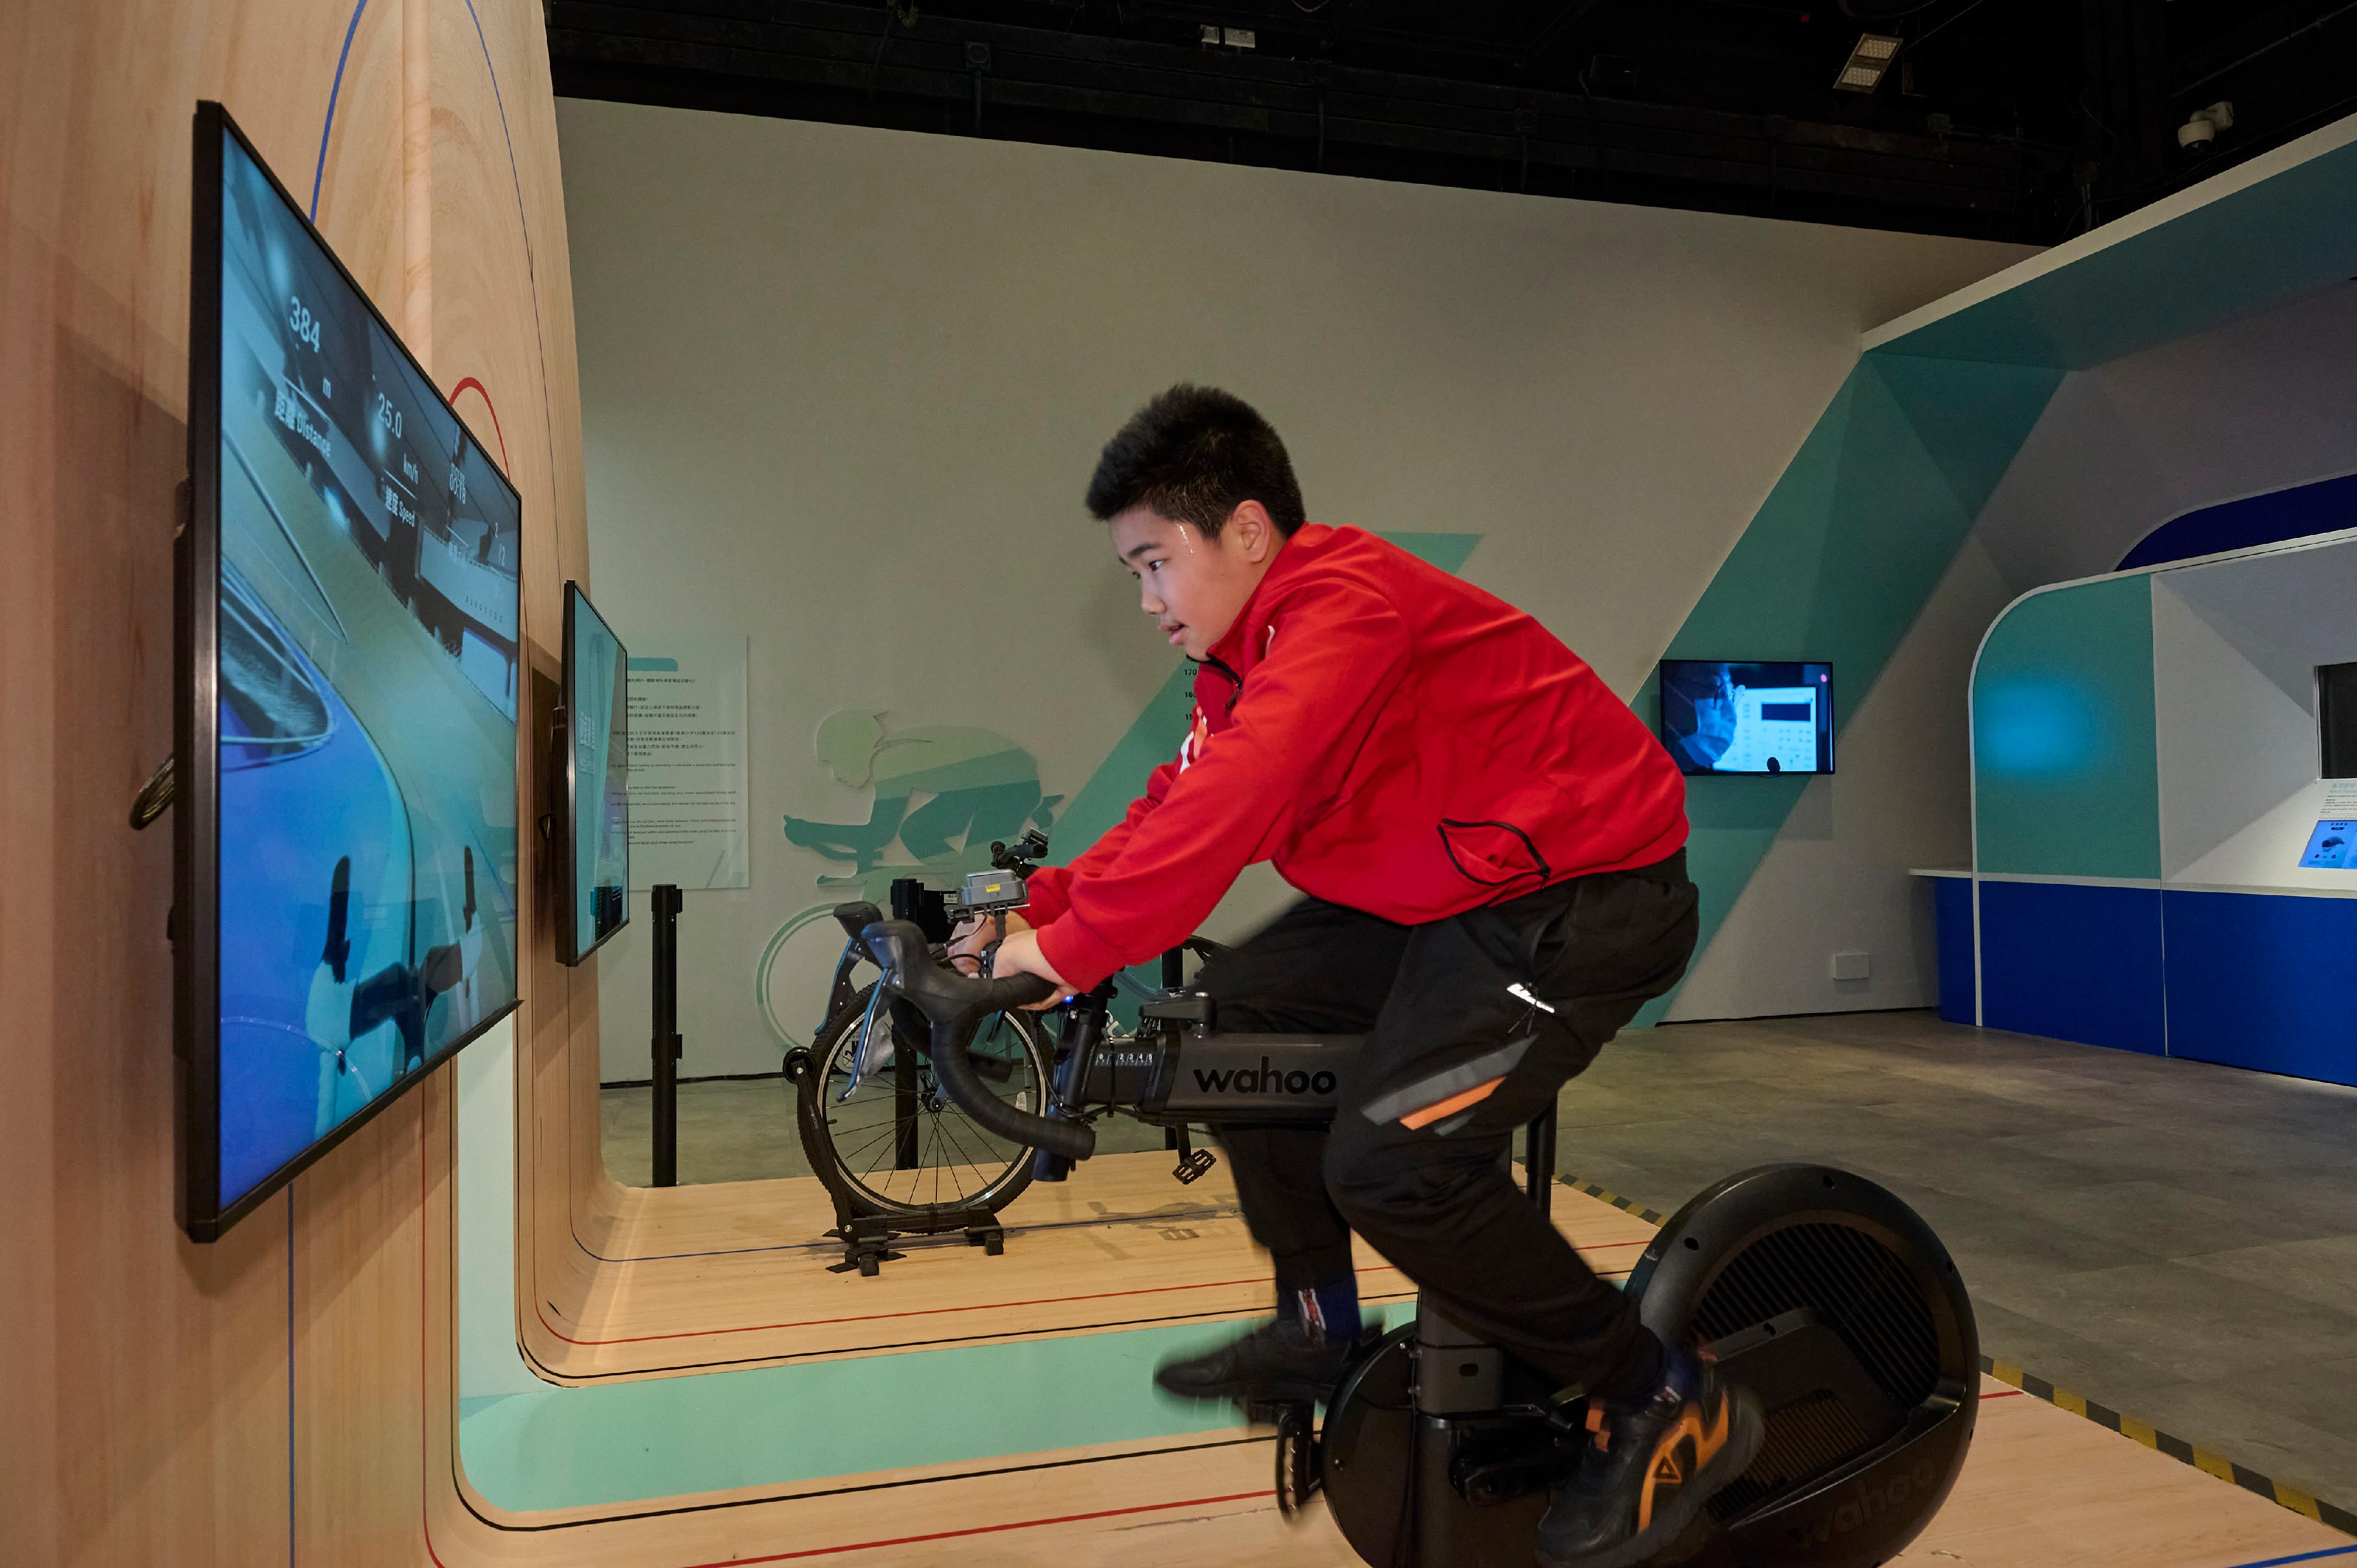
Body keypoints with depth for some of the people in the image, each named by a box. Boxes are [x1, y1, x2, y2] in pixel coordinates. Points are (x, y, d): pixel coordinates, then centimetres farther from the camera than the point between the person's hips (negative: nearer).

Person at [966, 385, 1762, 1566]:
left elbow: (1231, 806, -32)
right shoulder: (1249, 656, 10)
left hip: (1584, 893, -10)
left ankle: (1665, 1407, 0)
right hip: (1441, 889, 10)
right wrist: (1042, 912, -5)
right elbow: (1180, 802, 6)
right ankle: (1321, 1327, 21)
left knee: (1392, 1161, -22)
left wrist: (1073, 949, -27)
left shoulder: (1344, 605, -22)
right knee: (1238, 1010, 7)